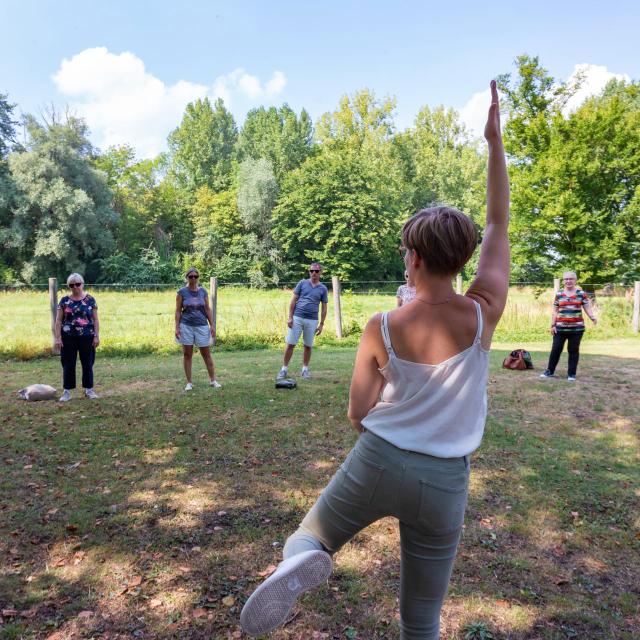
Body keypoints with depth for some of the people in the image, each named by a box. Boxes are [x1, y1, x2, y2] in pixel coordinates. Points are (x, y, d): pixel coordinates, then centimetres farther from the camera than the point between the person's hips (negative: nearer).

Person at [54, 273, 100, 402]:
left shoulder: (90, 299, 3)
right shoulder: (64, 300, 3)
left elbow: (95, 319, 3)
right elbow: (58, 320, 2)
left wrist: (97, 336, -3)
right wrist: (57, 337, -5)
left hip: (87, 338, 0)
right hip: (68, 338, 0)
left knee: (88, 364, 7)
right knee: (68, 365, 4)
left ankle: (89, 389, 19)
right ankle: (67, 391, 13)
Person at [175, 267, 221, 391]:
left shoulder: (203, 291, 5)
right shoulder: (182, 292, -1)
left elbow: (207, 309, 8)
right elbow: (178, 311, -1)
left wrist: (212, 325, 3)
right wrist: (177, 327, -8)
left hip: (202, 326, 1)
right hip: (186, 326, -1)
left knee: (206, 354, 5)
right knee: (187, 354, 5)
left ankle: (213, 380, 13)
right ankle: (189, 382, 14)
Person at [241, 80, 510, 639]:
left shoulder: (381, 330, -14)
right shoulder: (484, 315, -12)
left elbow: (357, 415, -6)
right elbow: (499, 225, 0)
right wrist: (495, 140, 4)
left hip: (377, 463, -1)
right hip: (445, 483, 2)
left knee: (307, 540, 23)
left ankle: (301, 563, -12)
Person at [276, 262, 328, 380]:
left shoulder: (323, 289, 5)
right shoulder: (302, 283, 3)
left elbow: (324, 308, 8)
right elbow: (293, 301, 3)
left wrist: (321, 324, 3)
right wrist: (290, 317, -5)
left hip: (312, 321, 1)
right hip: (297, 318, -1)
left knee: (308, 346, 9)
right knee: (290, 344, -1)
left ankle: (305, 369, 23)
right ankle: (284, 368, 8)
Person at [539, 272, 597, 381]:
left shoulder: (581, 294, 3)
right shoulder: (559, 294, 6)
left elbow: (587, 308, 0)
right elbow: (555, 311, 8)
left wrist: (592, 317, -19)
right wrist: (553, 325, 2)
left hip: (576, 328, -1)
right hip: (560, 328, 1)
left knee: (573, 350, 6)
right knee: (556, 349, 5)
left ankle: (571, 374, 15)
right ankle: (550, 371, 16)